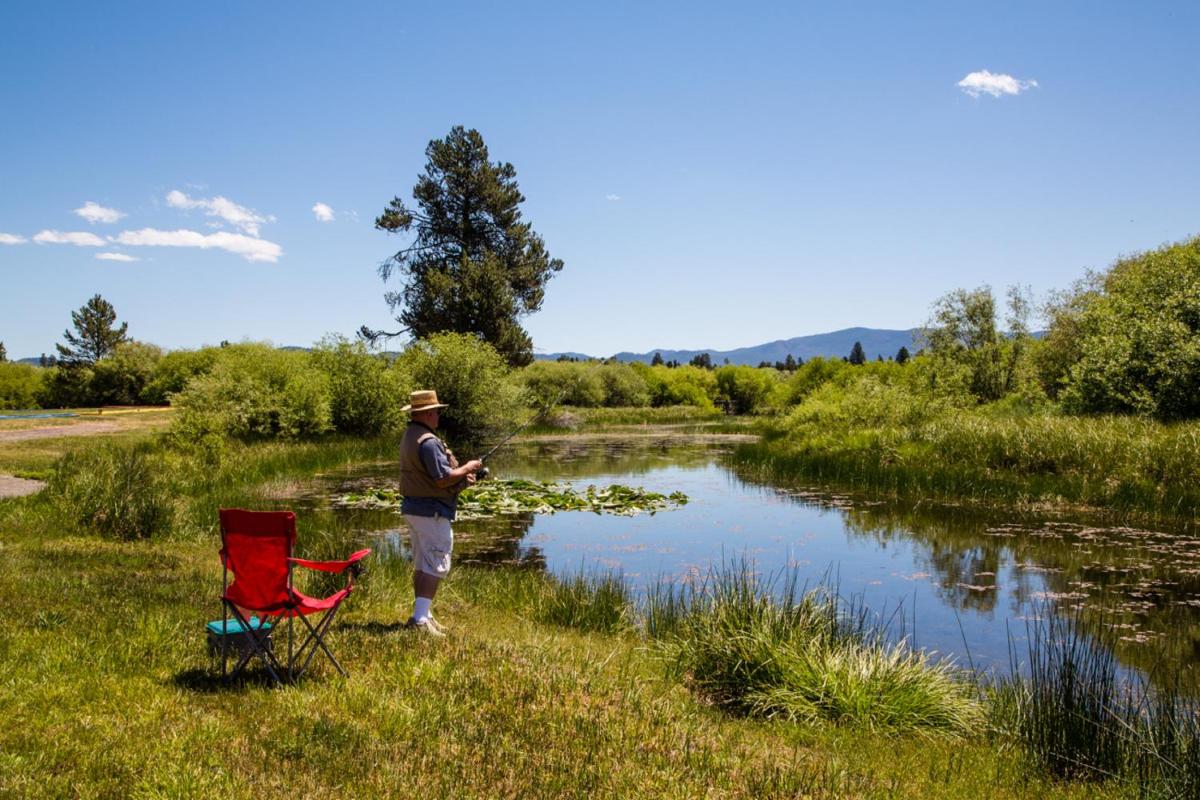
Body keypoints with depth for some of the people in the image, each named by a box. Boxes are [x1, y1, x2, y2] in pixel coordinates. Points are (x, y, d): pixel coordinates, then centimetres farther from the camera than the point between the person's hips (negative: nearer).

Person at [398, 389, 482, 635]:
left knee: (421, 564, 16)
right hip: (431, 511, -10)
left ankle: (422, 615, 23)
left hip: (413, 508, 10)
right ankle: (420, 619, -10)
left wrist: (461, 476, 9)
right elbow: (443, 478, -22)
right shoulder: (428, 441, -20)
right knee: (435, 566, -7)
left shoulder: (409, 437, 13)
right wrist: (467, 468, -6)